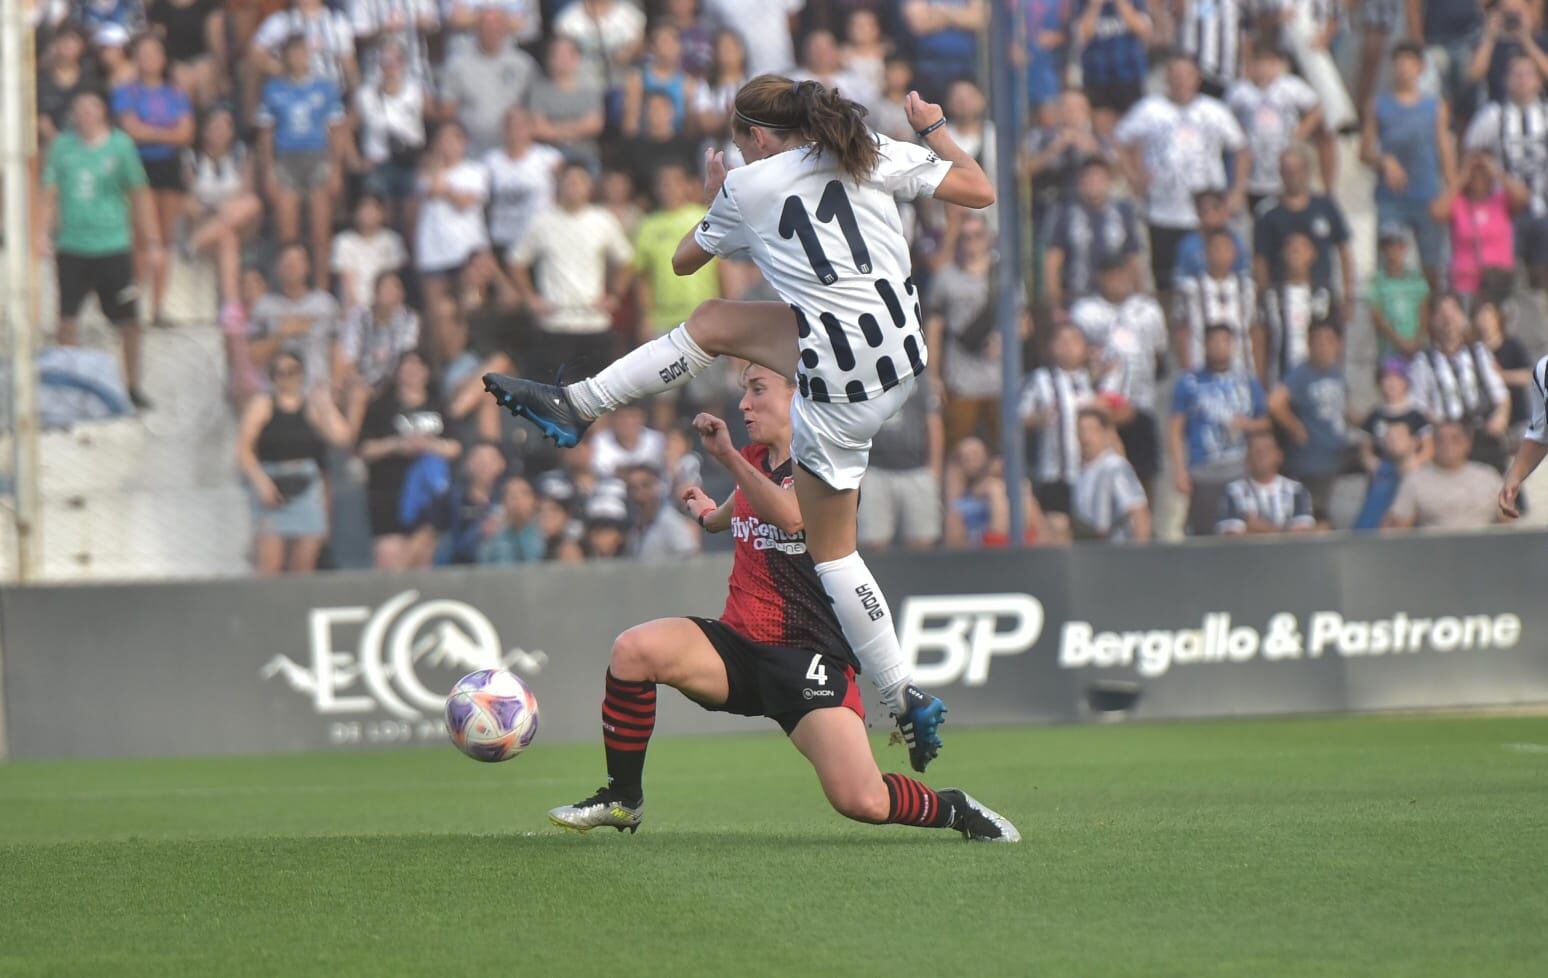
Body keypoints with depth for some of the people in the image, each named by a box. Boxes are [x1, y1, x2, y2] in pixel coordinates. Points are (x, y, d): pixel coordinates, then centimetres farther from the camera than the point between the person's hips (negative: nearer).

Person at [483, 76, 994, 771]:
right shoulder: (874, 156, 2)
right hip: (902, 343, 6)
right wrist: (934, 130, 21)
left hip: (841, 382, -6)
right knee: (713, 324, 19)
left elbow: (684, 260, 15)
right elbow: (980, 191, 4)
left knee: (831, 550, 9)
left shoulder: (748, 187, -3)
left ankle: (906, 703, 12)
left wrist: (713, 202, 34)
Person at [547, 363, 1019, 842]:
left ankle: (954, 809, 12)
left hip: (808, 654, -6)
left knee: (863, 802, -22)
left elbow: (791, 516, -31)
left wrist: (727, 457, -35)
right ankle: (622, 799, -7)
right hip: (738, 643, 6)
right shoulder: (753, 461, 14)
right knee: (633, 649, -24)